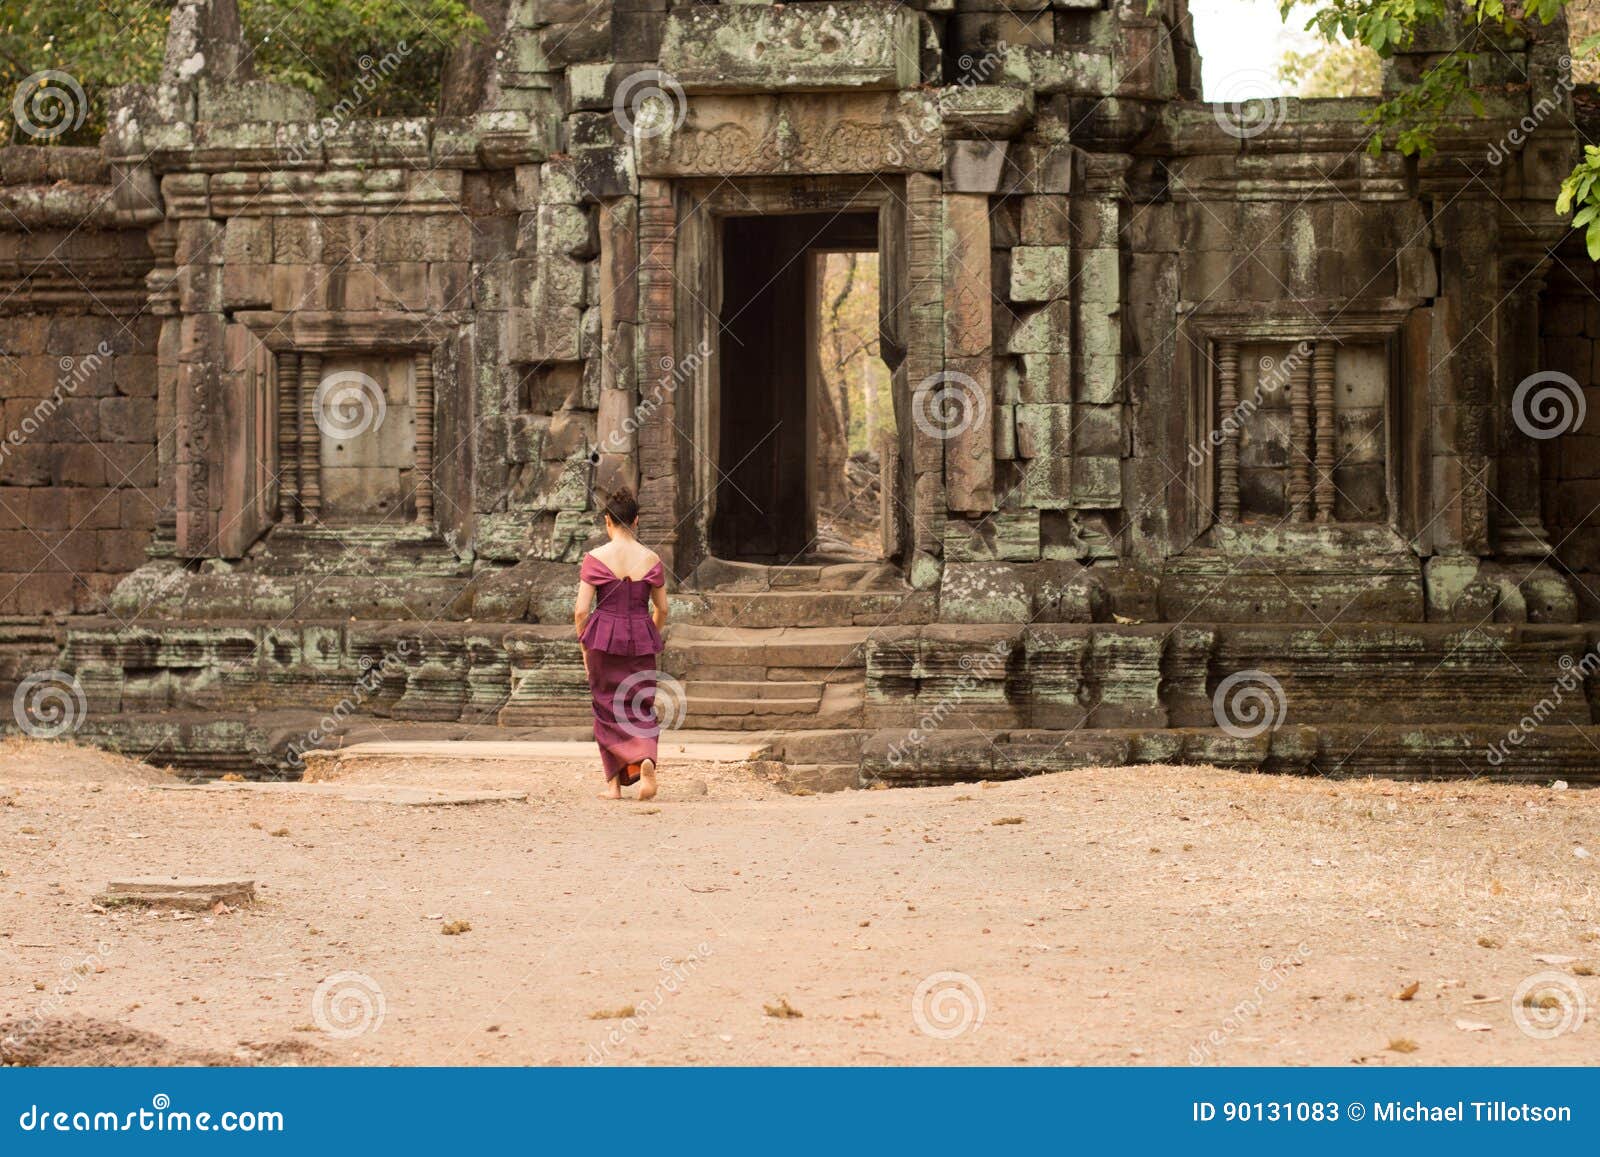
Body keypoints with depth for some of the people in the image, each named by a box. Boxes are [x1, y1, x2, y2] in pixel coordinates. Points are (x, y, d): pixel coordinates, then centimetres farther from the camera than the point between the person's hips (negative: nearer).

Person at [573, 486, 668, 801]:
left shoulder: (596, 558, -7)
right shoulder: (651, 559, -1)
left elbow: (581, 611, -7)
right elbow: (662, 610, 6)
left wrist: (585, 649, 7)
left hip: (604, 638, -1)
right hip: (642, 641, 1)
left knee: (607, 710, 11)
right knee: (642, 709, 9)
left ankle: (614, 783, 13)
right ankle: (646, 760, -19)